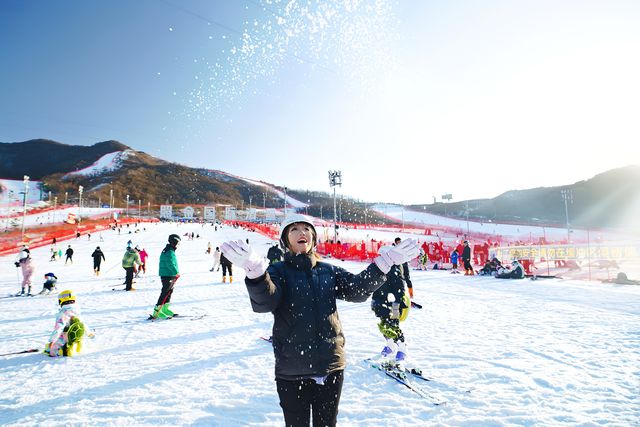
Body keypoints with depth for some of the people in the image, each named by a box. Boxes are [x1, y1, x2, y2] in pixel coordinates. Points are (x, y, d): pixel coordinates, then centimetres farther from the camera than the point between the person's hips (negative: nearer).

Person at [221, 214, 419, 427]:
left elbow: (357, 289, -7)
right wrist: (255, 270, -44)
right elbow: (264, 302, -22)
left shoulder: (330, 271, 7)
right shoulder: (278, 271, -3)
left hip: (331, 368, 3)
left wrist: (386, 261, -21)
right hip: (292, 371, -3)